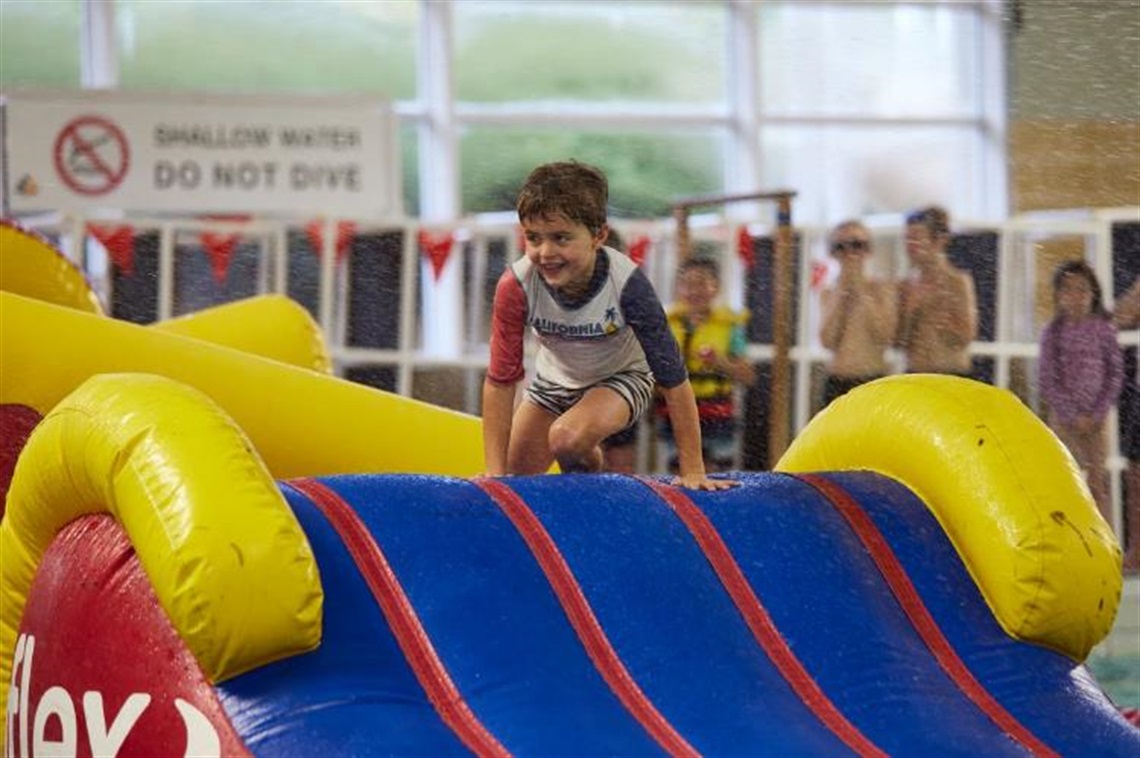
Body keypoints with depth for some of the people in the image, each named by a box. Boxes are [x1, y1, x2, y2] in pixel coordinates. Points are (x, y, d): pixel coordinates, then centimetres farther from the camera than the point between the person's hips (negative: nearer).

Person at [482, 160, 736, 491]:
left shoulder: (626, 283, -37)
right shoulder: (515, 286, -31)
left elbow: (673, 378, -29)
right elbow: (501, 381, -23)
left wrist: (693, 471, -25)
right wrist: (495, 475, -25)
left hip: (622, 376, -3)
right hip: (554, 379, 3)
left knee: (568, 438, -31)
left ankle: (587, 461, 5)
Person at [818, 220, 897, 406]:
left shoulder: (882, 289, 3)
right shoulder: (829, 294, 10)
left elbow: (886, 335, -11)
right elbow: (827, 340, -4)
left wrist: (861, 292, -6)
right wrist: (840, 294, -3)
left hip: (872, 380, -2)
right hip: (837, 382, 2)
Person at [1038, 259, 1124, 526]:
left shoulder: (1103, 329, 1)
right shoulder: (1053, 332, 0)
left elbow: (1115, 374, 1)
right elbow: (1046, 379, -3)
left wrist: (1097, 413, -8)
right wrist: (1072, 414, -10)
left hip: (1095, 416, 0)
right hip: (1062, 416, 0)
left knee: (1097, 483, 1)